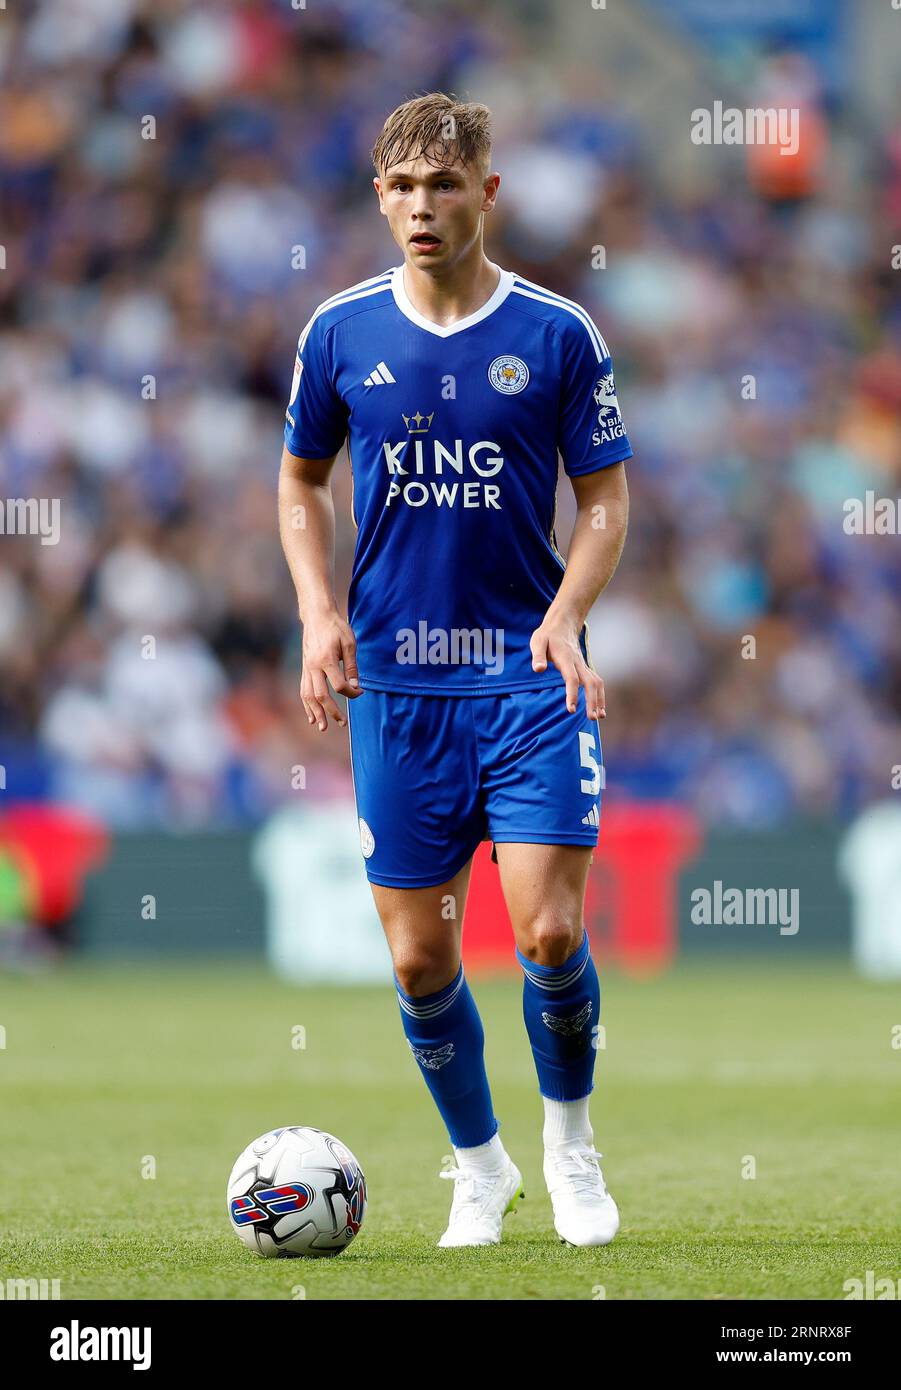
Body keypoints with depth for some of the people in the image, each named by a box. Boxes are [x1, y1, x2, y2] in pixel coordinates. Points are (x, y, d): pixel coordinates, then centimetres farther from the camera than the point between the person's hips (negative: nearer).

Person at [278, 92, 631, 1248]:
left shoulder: (557, 334, -2)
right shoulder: (340, 332, 2)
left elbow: (605, 498, 3)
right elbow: (301, 479, 15)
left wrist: (565, 613, -14)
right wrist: (319, 611, -1)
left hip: (529, 674, -2)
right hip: (394, 684, 2)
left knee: (549, 931, -12)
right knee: (419, 957, 3)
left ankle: (570, 1133, 14)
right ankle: (479, 1166, 24)